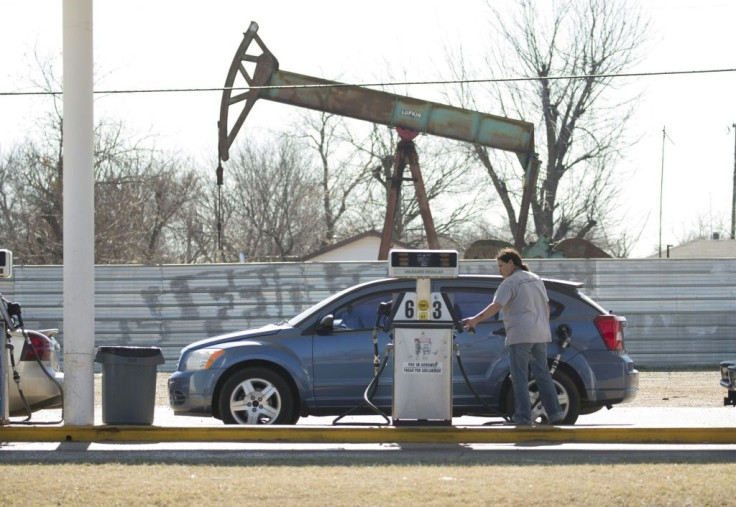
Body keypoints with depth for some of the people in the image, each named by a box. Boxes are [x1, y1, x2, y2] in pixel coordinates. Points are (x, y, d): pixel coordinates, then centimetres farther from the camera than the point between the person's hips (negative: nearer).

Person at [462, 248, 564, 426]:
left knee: (519, 376, -3)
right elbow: (546, 306, 22)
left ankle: (523, 416, -6)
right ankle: (554, 413, 8)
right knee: (542, 374, 12)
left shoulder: (510, 283, -7)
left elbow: (496, 306, -19)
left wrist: (475, 320, -22)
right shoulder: (536, 279, 17)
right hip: (540, 335, 7)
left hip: (520, 335, -7)